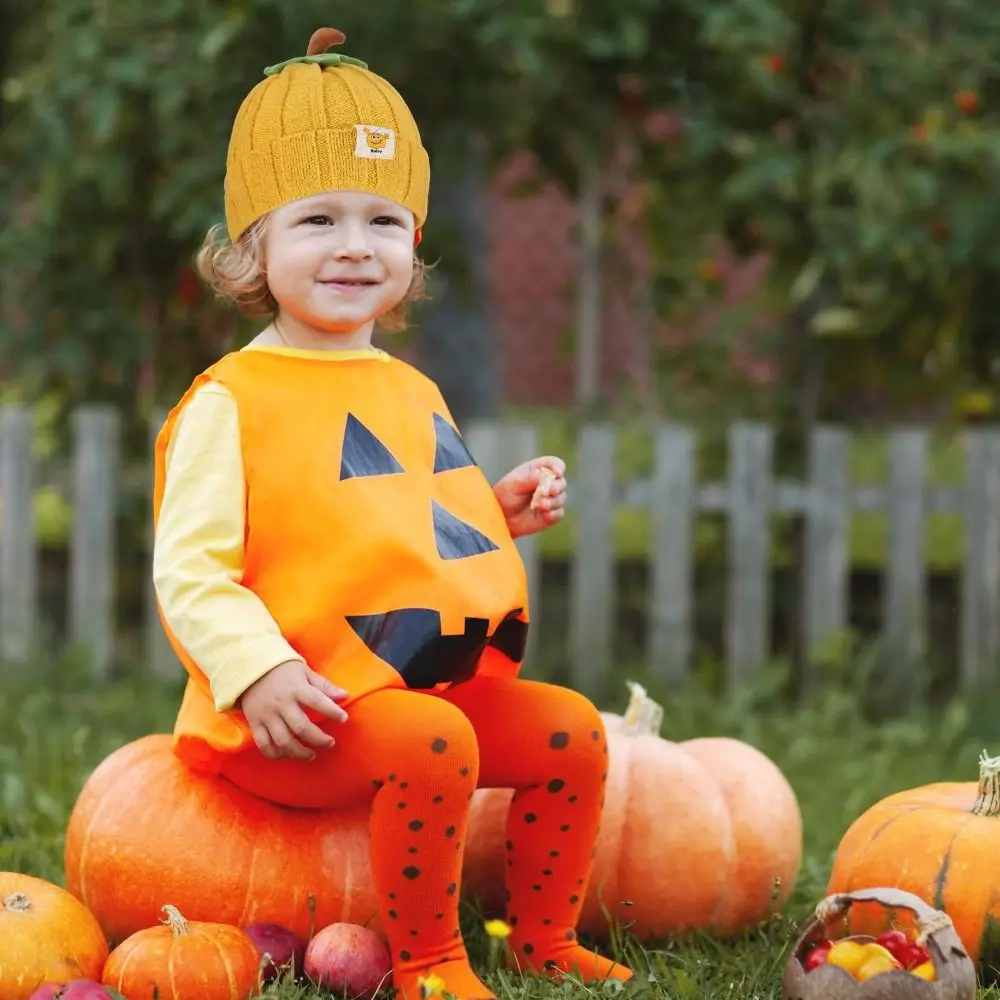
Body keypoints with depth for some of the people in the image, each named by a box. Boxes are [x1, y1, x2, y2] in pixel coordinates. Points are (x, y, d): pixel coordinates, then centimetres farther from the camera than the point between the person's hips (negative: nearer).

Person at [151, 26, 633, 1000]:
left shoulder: (412, 394, 18)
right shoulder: (232, 402, -8)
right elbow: (188, 568, -14)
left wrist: (499, 510, 10)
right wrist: (256, 672, -27)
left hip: (436, 684, 8)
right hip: (302, 712, -8)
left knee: (570, 729, -3)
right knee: (431, 741, -31)